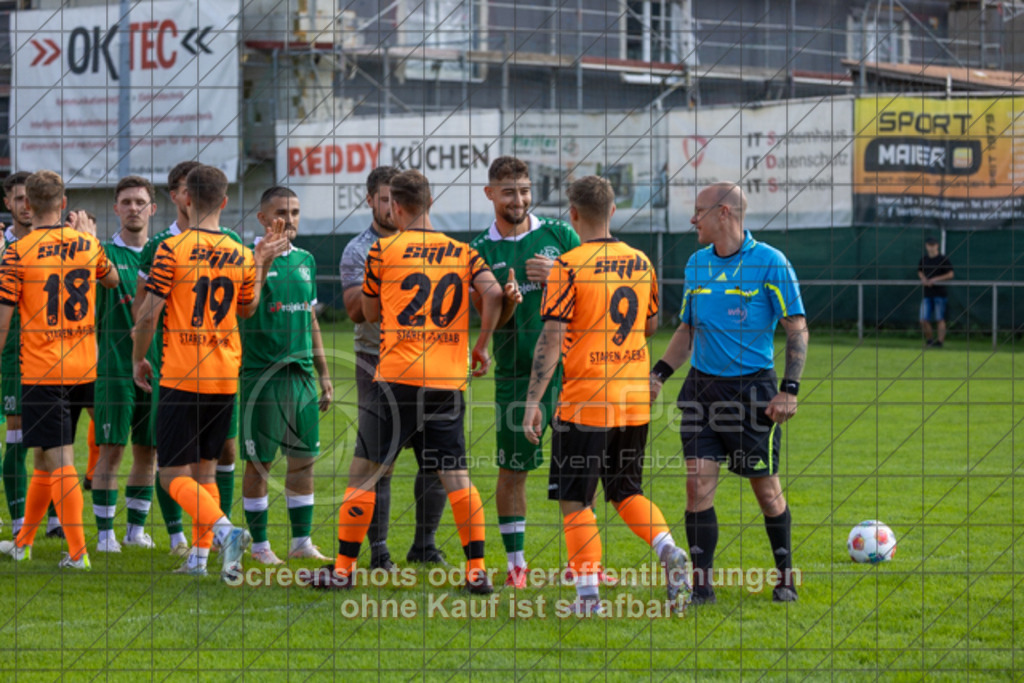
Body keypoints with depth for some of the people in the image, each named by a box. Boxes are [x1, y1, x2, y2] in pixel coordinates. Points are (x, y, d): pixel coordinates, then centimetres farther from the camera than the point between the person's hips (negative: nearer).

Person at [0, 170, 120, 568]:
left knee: (58, 460, -6)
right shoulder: (86, 244, 3)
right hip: (84, 369, 5)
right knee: (44, 456, 17)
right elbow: (111, 280, 24)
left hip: (42, 370, -5)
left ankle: (78, 552, -12)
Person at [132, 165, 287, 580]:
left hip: (181, 378, -5)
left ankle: (224, 529, -26)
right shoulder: (240, 256, 4)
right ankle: (200, 554, 13)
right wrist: (261, 264, 28)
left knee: (174, 475, -3)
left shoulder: (172, 249, -10)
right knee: (204, 470, 16)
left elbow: (150, 312, -11)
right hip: (224, 378, 5)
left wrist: (138, 359, 4)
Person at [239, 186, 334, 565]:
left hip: (301, 374, 6)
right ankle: (259, 544, 8)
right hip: (261, 373, -6)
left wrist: (324, 373, 19)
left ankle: (302, 539, 15)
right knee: (259, 461, 0)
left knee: (303, 458, 7)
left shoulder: (305, 260, 13)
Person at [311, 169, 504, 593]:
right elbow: (493, 294, -6)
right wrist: (481, 346, 5)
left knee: (364, 472, 4)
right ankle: (477, 570, 1)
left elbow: (370, 313, 10)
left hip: (399, 378, -3)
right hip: (449, 382, 3)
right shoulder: (462, 252, 8)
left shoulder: (384, 251, 1)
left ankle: (343, 569, 5)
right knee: (456, 477, 6)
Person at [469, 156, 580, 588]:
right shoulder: (482, 251, 4)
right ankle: (515, 561, 12)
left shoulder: (559, 236, 5)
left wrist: (557, 276, -12)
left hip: (567, 369, 1)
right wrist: (508, 302, -22)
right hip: (516, 374, -1)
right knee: (513, 469, 1)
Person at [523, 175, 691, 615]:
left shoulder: (569, 266, -11)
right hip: (635, 402, 6)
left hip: (585, 402, -5)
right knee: (627, 491, 18)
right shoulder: (640, 262, 7)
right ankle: (668, 552, -5)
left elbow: (551, 340, -13)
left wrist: (533, 401, -11)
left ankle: (588, 595, 0)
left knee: (574, 500, 4)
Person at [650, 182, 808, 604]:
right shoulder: (696, 265, 10)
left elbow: (797, 329, -6)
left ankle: (785, 577, 21)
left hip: (753, 387, -5)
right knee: (698, 483, -5)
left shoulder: (769, 263, -7)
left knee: (766, 487, 3)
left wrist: (790, 389, -13)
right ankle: (701, 583, 0)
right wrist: (659, 374, 8)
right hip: (702, 387, 5)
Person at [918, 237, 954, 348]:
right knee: (924, 320, 0)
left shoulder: (943, 259, -4)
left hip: (940, 293, -5)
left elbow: (950, 274, -6)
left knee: (940, 319, -2)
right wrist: (923, 278, 1)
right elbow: (920, 272, 23)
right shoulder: (924, 259, 11)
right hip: (927, 293, 5)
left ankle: (940, 341, 0)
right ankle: (928, 339, 16)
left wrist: (935, 279, -13)